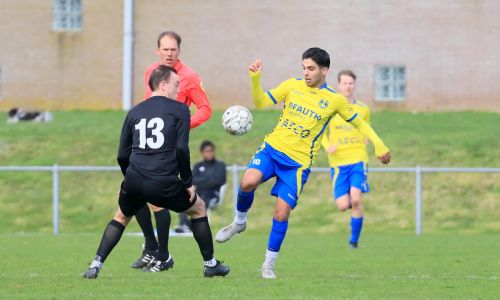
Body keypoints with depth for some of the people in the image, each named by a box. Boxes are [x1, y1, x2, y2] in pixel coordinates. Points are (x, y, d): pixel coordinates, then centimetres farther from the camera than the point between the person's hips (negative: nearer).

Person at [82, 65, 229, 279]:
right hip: (164, 185, -3)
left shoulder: (135, 112, 16)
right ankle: (210, 264, 29)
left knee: (121, 217, 30)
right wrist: (188, 183, 2)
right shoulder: (179, 110, 4)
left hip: (134, 181, 3)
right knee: (198, 208, 24)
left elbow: (122, 155, 15)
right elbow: (181, 150, -7)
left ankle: (96, 265, 15)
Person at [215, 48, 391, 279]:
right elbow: (262, 102, 5)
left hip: (298, 162, -2)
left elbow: (359, 123, 10)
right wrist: (255, 79, -11)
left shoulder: (334, 100, 0)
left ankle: (269, 265, 9)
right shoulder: (293, 85, 5)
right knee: (248, 182, -27)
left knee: (282, 212, -8)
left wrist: (379, 145, 2)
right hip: (272, 148, 2)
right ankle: (239, 222, 4)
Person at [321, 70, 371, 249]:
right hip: (338, 162, 0)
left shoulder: (363, 109, 8)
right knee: (343, 205, -10)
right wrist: (327, 146, -8)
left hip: (358, 160, 0)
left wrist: (366, 139, 1)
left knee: (355, 200, -17)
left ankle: (354, 240, -2)